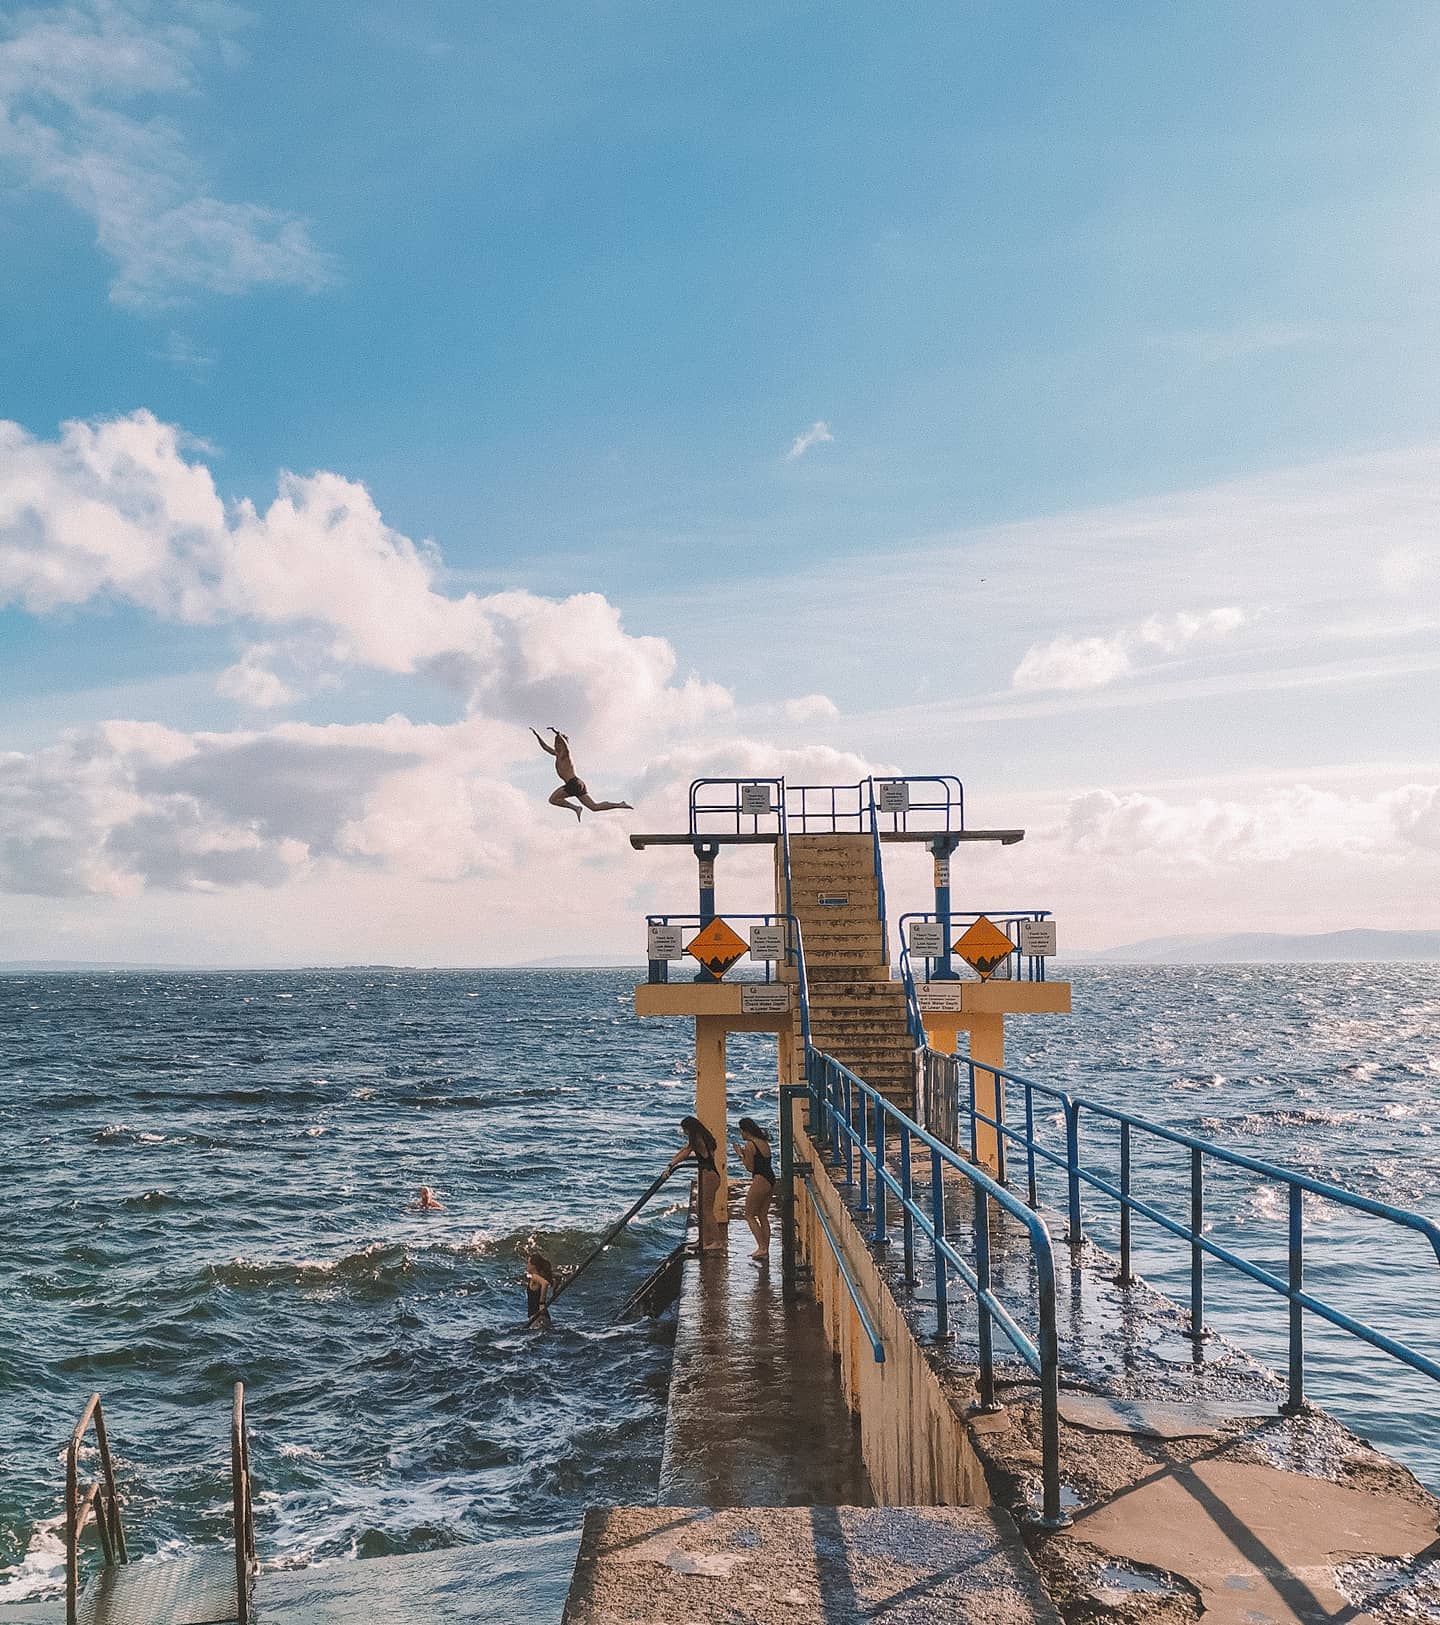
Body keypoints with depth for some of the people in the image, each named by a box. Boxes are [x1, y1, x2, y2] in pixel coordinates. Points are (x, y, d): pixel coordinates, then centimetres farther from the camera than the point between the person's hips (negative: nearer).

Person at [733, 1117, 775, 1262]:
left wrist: (740, 1154, 1)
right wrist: (745, 1153, 21)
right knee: (763, 1216, 14)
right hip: (771, 1180, 9)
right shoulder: (764, 1143, 14)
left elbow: (750, 1168, -10)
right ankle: (765, 1249, 14)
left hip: (760, 1180, -9)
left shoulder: (750, 1145, -11)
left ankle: (762, 1247, -8)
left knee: (749, 1215, 1)